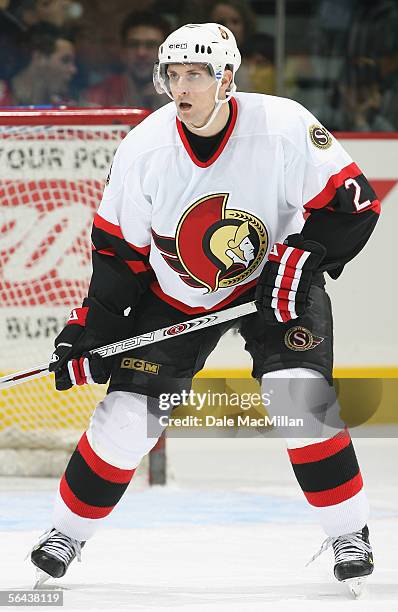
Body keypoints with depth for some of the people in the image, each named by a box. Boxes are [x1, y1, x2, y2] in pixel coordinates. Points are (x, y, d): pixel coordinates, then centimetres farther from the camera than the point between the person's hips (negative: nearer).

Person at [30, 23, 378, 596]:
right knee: (127, 414, -5)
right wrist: (89, 329, -10)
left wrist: (301, 260, -29)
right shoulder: (143, 148, -16)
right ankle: (70, 528, 16)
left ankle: (349, 534, -6)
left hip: (274, 284, -2)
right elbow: (119, 251, -5)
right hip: (175, 296, 2)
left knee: (300, 396, -22)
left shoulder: (284, 126, -24)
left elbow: (351, 203, -17)